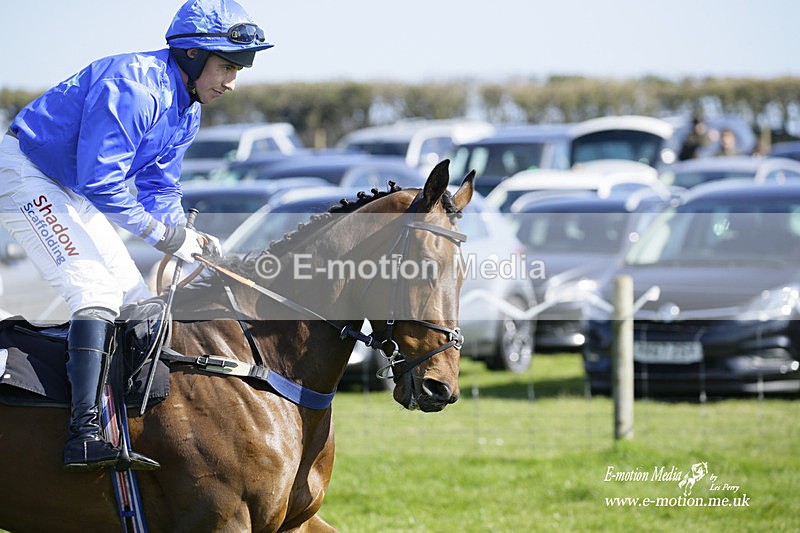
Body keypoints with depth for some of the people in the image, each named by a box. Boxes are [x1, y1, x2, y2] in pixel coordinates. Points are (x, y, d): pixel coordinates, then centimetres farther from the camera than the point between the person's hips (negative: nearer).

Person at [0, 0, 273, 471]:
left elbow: (160, 186, 12)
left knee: (136, 300, 8)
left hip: (71, 193, 10)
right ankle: (85, 433, -34)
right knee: (96, 290, -24)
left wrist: (190, 236, -7)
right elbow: (99, 181, -29)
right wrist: (162, 233, -22)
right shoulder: (134, 87, -26)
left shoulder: (186, 110, 5)